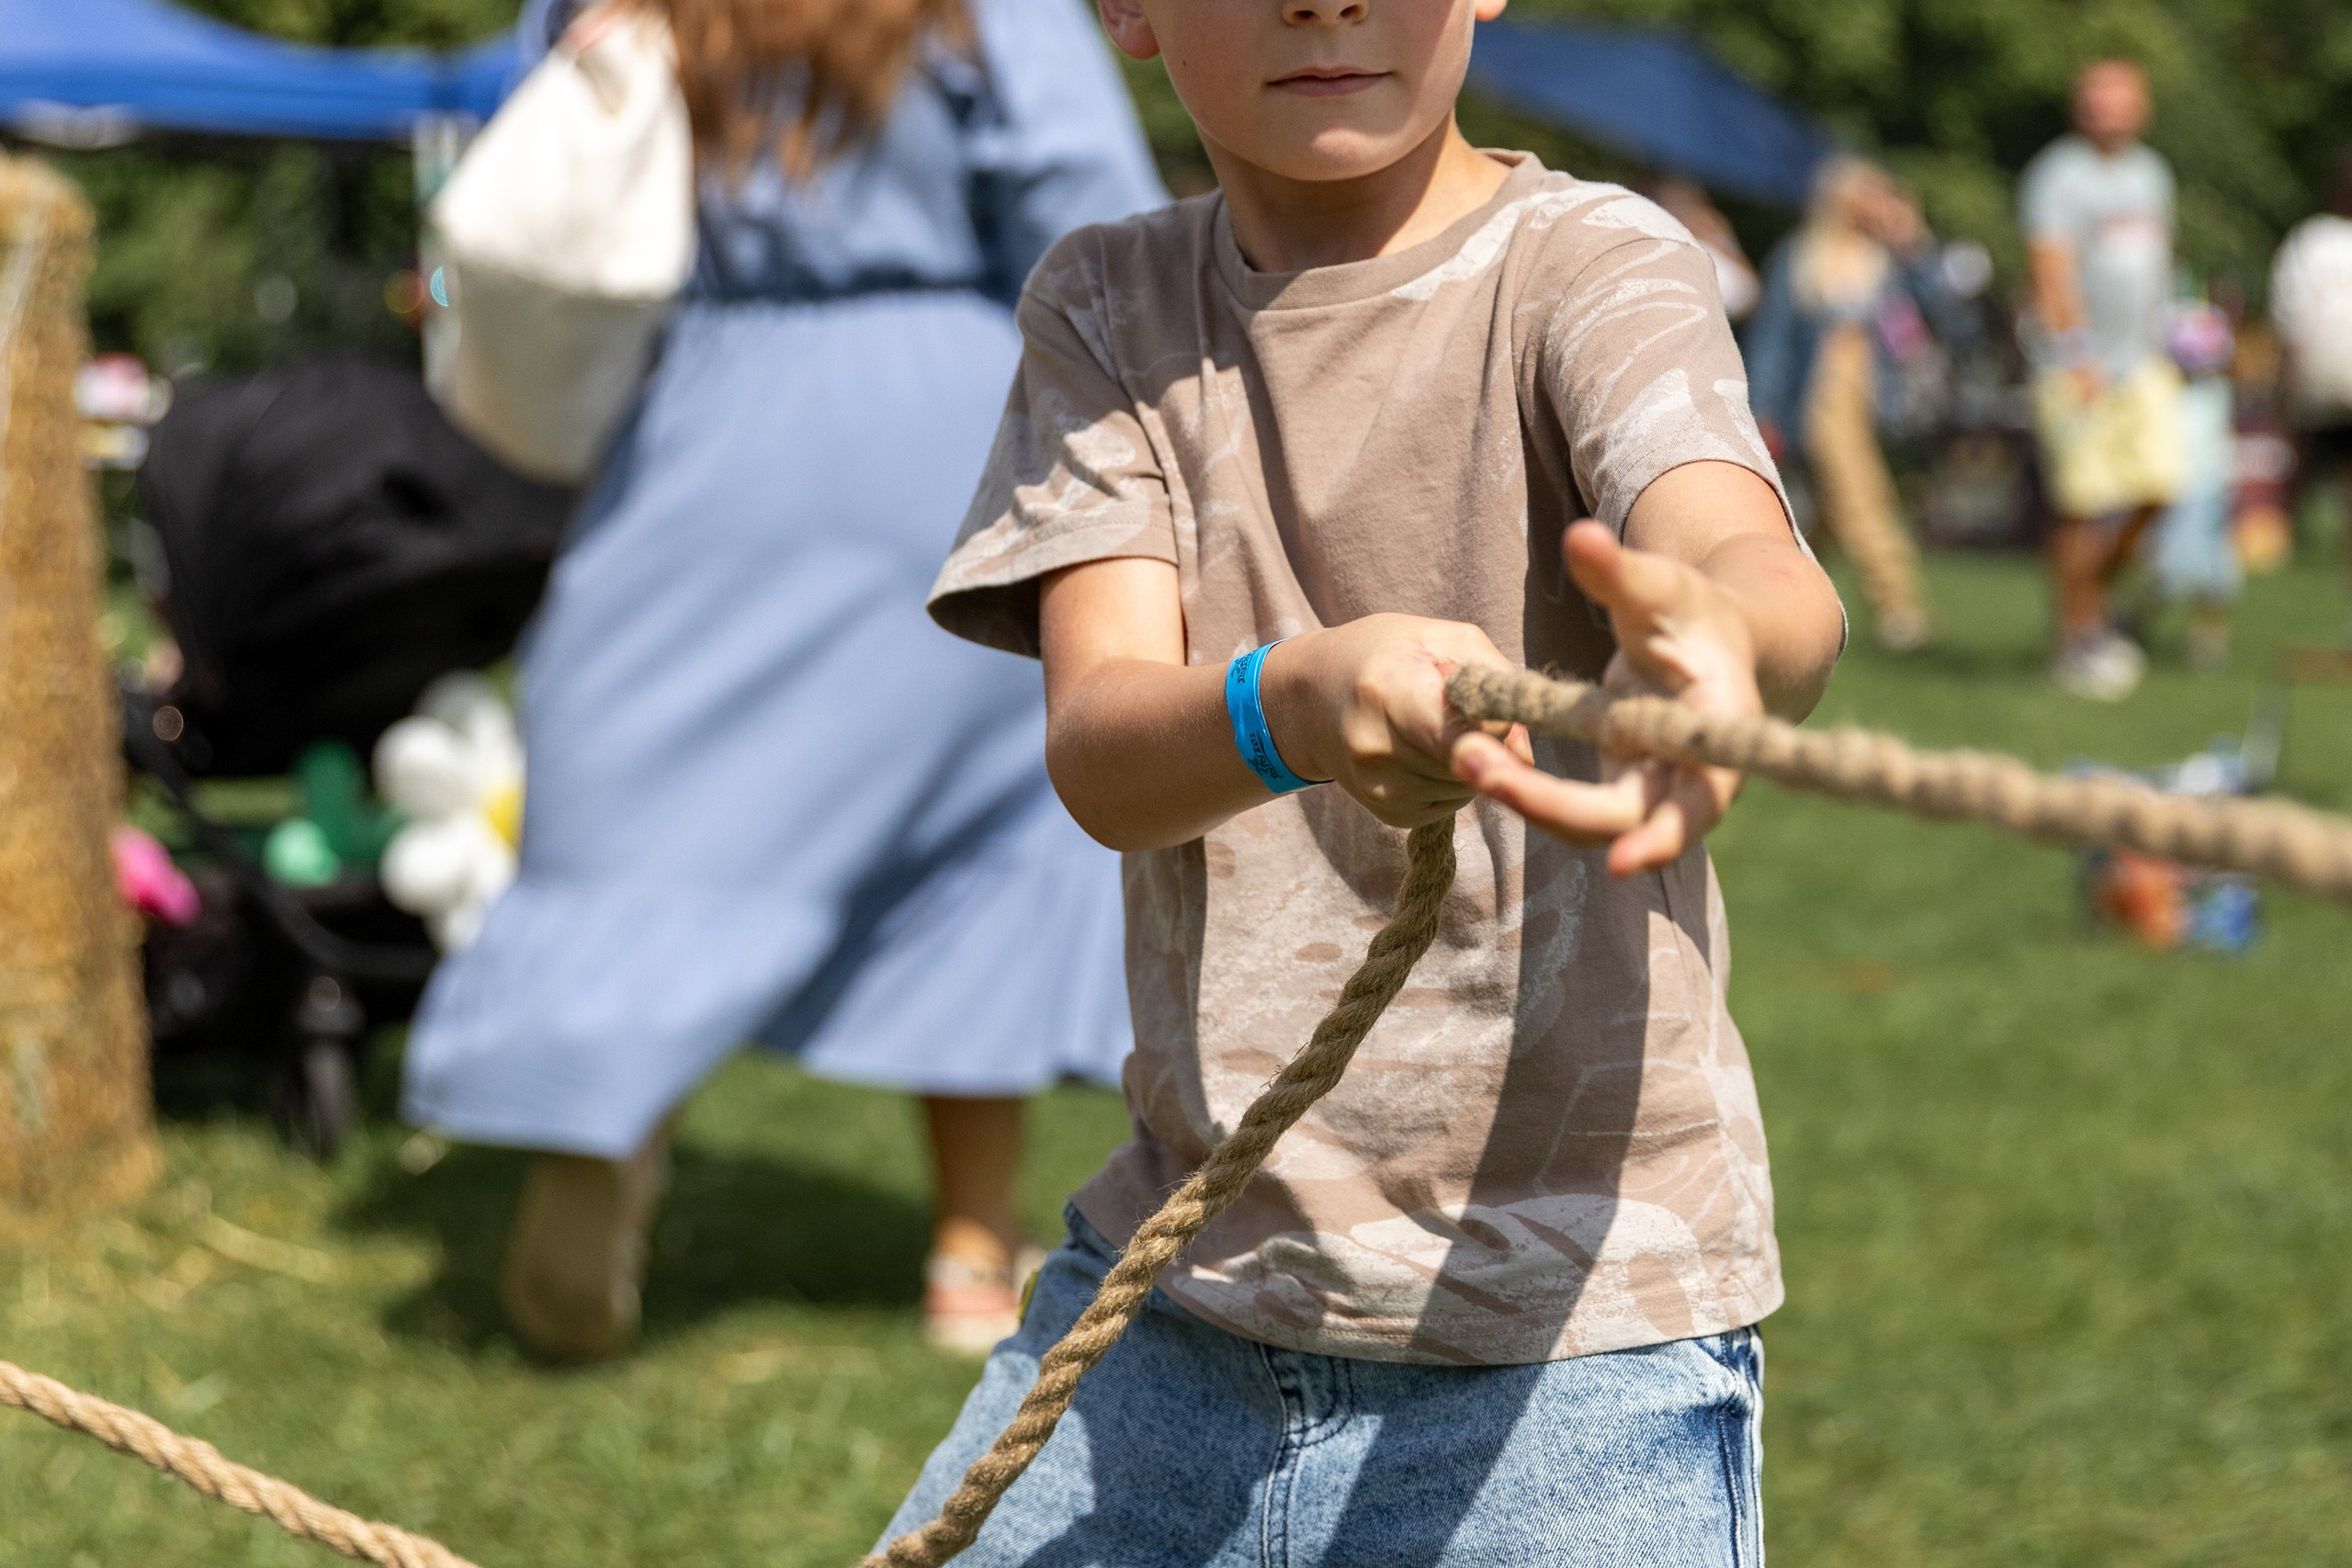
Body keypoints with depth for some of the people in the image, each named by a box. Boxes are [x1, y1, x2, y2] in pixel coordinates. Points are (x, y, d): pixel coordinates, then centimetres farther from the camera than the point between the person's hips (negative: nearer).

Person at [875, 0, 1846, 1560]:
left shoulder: (1591, 265, -7)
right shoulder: (1105, 307, 4)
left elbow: (1777, 586, -28)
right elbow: (1098, 752, -12)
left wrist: (1715, 632, -53)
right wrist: (1294, 706, -35)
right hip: (1179, 1273, 4)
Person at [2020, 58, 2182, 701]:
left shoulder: (2150, 172, 15)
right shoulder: (2059, 174, -9)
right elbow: (2052, 267, -18)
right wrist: (2079, 357, -26)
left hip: (2141, 362, 7)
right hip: (2077, 365, -7)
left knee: (2156, 486, -4)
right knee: (2084, 503, -7)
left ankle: (2096, 597, 18)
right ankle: (2076, 635, 5)